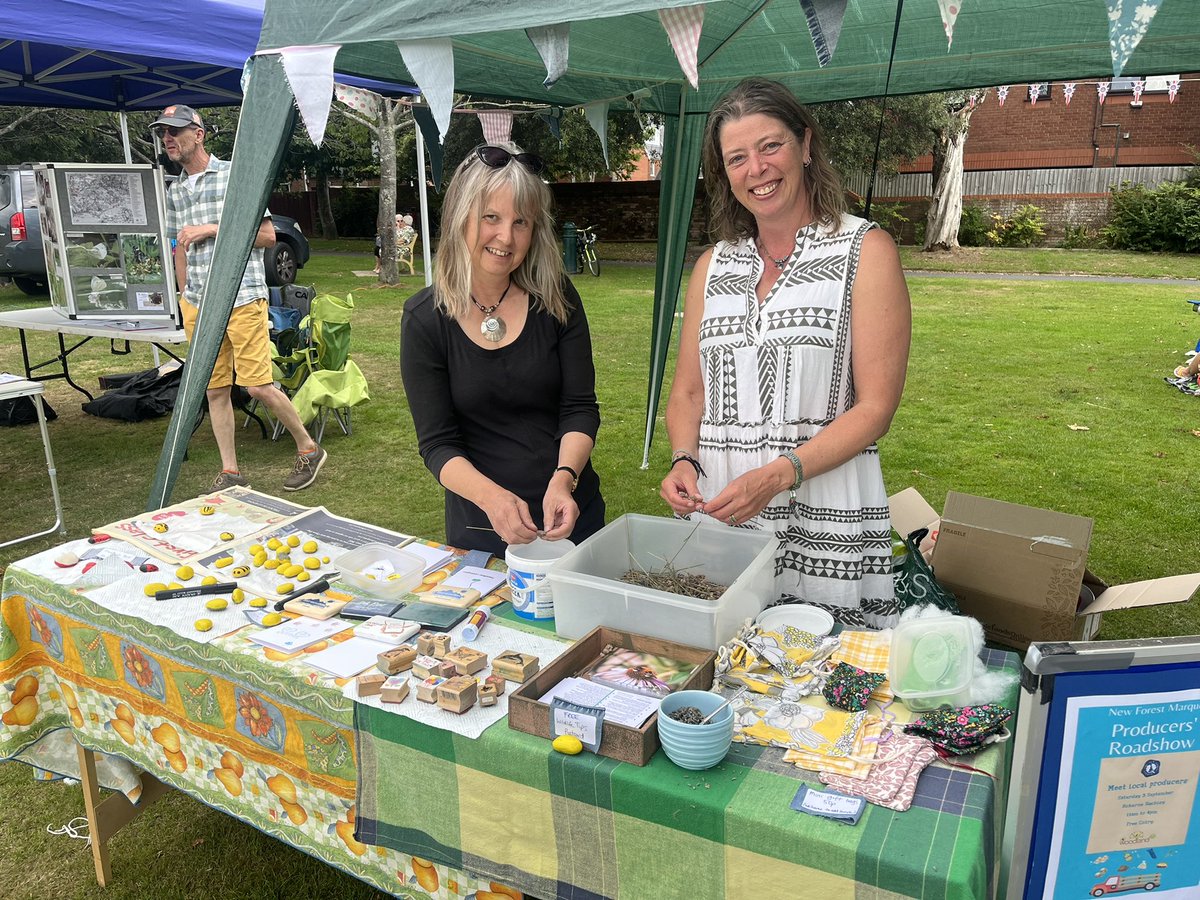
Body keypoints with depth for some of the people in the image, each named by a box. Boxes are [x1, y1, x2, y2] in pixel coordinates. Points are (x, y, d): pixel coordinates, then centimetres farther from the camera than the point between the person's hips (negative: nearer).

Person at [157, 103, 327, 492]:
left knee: (258, 386, -9)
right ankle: (230, 473, 14)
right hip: (198, 304, 6)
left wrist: (211, 229, -12)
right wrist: (184, 297, 18)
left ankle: (309, 449, 11)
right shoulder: (175, 191, 16)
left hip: (243, 298, -6)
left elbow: (267, 235, -6)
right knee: (215, 389, 5)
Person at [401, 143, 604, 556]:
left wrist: (563, 479, -25)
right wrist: (490, 496, -30)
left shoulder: (556, 299, -7)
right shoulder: (424, 318, -11)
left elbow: (580, 407, -8)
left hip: (572, 513, 2)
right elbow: (437, 443, -12)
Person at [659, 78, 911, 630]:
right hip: (717, 512, 4)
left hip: (824, 514, -3)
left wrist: (778, 475, -18)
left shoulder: (865, 251, -1)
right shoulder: (714, 265, 12)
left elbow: (875, 406, -7)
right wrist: (684, 462, -5)